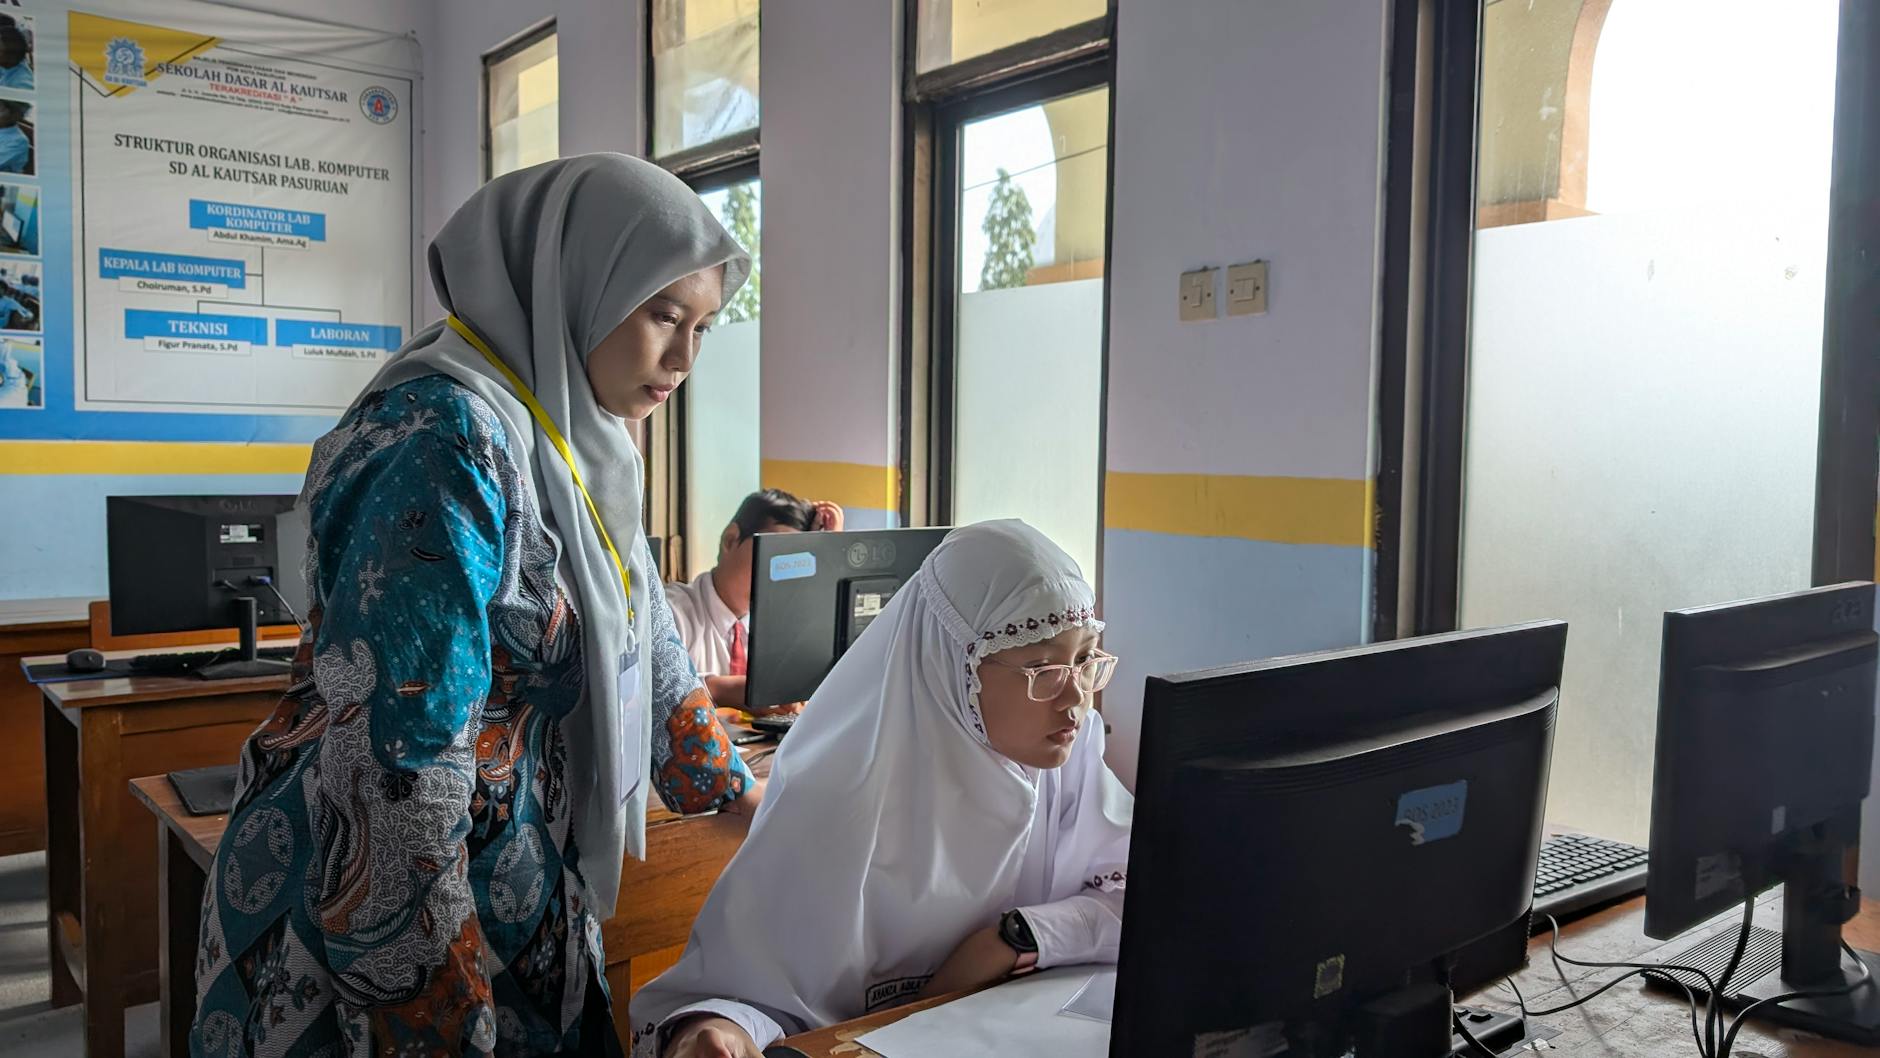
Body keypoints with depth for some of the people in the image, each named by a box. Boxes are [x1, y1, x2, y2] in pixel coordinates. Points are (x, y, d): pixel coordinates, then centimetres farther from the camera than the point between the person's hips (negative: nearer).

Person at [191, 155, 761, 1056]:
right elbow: (396, 756, -28)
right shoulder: (447, 440, -24)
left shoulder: (578, 445, 5)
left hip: (522, 901, 8)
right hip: (373, 933, -8)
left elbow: (645, 652, 15)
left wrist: (745, 800, 19)